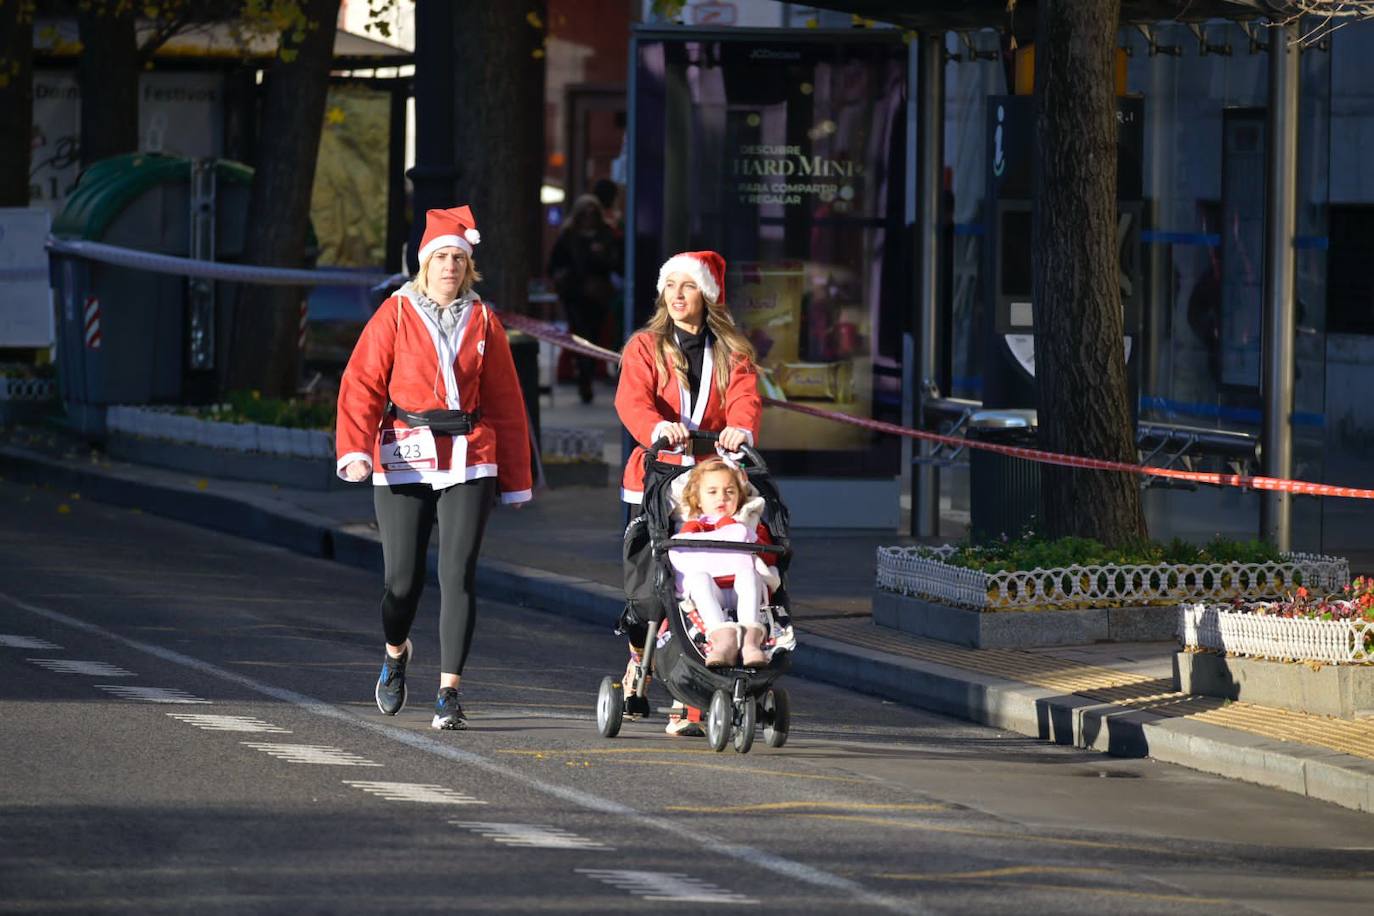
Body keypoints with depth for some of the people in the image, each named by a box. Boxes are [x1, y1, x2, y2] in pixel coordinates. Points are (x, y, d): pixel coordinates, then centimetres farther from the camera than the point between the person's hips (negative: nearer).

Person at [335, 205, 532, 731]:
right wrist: (355, 450, -17)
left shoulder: (483, 323, 8)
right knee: (402, 578, 1)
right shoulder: (396, 314, 3)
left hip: (470, 460, 1)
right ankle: (396, 652, 34)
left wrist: (516, 479, 11)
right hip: (404, 460, -1)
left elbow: (506, 402, 12)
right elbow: (362, 385, -3)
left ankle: (450, 693, -6)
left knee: (457, 574, -9)